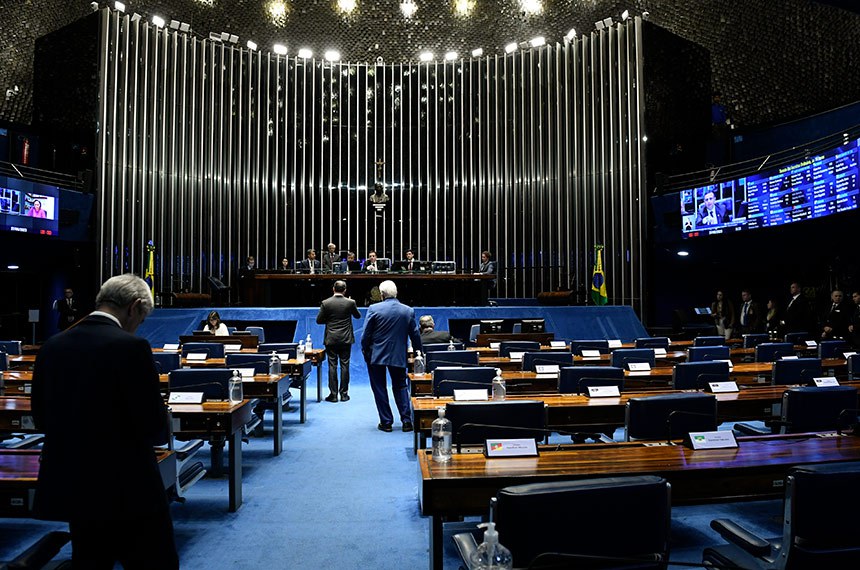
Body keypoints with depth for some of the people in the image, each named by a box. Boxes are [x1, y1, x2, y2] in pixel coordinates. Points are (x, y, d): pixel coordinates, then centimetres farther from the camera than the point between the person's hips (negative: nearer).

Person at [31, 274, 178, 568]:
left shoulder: (52, 346, 2)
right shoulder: (131, 347, -19)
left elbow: (41, 418, 9)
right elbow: (155, 429, -18)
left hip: (68, 486, 7)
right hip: (127, 489, -7)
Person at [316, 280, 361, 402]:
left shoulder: (326, 303, -6)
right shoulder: (350, 302, -4)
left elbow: (319, 320, -1)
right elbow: (358, 316, 13)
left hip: (331, 340, 0)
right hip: (346, 340, 1)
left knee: (332, 366, 3)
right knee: (344, 366, 6)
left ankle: (333, 394, 5)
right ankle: (344, 394, 9)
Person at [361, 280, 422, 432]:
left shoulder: (374, 309, -11)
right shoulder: (408, 311, -2)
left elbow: (366, 334, -8)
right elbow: (415, 335, 4)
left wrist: (365, 351, 5)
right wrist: (418, 352, 17)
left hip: (376, 355, -2)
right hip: (399, 356, 3)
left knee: (379, 388, 8)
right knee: (400, 387, 14)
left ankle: (386, 422, 11)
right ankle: (406, 421, 9)